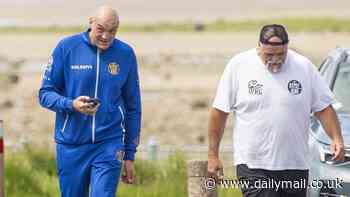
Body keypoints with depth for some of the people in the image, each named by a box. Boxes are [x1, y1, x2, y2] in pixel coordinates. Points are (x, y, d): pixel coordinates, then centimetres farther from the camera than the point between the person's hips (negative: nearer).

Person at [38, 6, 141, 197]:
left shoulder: (126, 54, 2)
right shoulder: (67, 47, -3)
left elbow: (133, 108, 9)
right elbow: (45, 93, 0)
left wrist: (130, 154, 8)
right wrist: (71, 104, -21)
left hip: (109, 145, 0)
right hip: (71, 145, 0)